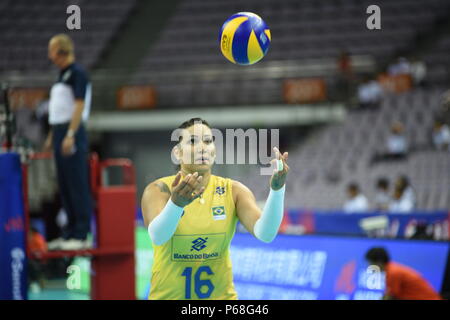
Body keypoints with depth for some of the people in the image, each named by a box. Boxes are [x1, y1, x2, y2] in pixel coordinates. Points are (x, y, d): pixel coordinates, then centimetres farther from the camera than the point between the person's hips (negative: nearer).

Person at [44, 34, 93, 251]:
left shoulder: (77, 73, -9)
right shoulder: (62, 75, 18)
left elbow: (79, 105, -17)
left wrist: (70, 135, -23)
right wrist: (52, 136, 23)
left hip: (72, 134, -10)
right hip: (60, 134, 10)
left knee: (77, 184, -8)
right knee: (64, 186, 10)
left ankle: (81, 235, -7)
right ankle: (71, 232, 16)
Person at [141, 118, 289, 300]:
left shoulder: (233, 191, -4)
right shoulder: (159, 190, -10)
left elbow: (265, 233, -19)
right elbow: (157, 236, -29)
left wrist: (277, 189, -34)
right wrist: (176, 203, -47)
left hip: (221, 294, 2)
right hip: (168, 296, -2)